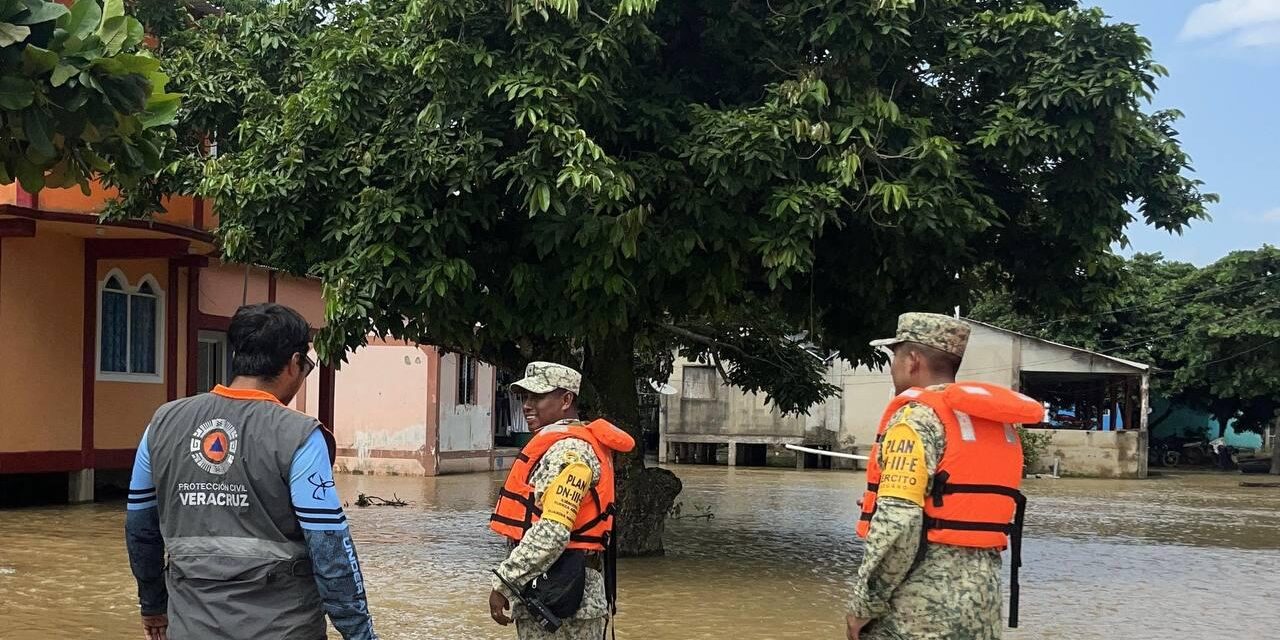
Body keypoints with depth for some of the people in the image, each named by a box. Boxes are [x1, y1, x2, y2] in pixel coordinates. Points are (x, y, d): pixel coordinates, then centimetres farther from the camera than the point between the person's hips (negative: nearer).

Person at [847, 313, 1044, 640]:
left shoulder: (917, 418, -11)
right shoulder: (998, 420, 14)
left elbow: (896, 524, -20)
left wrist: (863, 606, -13)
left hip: (921, 604, -8)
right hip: (983, 592, 8)